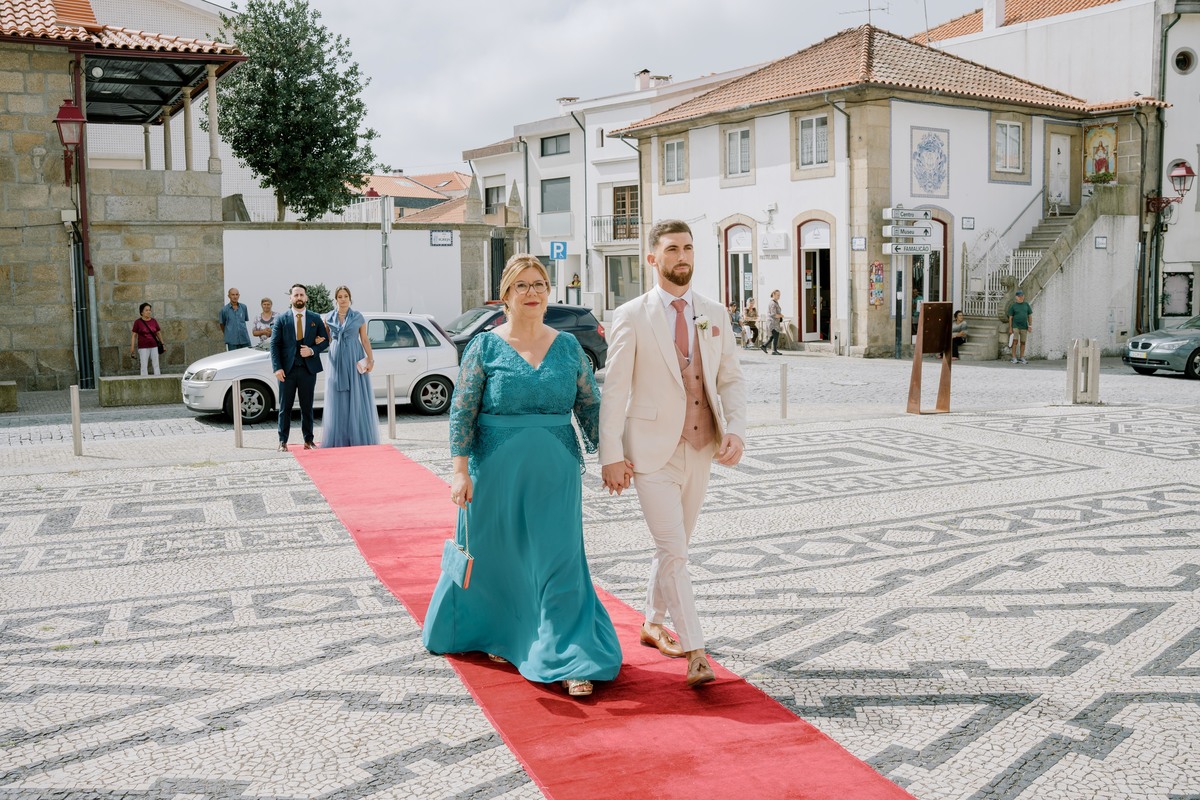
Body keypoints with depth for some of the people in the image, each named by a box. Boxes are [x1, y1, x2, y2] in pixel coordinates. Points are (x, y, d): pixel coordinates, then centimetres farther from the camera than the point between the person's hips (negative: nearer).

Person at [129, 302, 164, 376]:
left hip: (154, 346, 3)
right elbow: (134, 335, -2)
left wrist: (162, 344, 16)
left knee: (156, 365, 5)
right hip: (143, 347, -3)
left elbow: (158, 333, 14)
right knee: (144, 366, -1)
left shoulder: (154, 321, 5)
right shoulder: (138, 322, -4)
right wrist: (132, 347, -7)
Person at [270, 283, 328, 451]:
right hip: (287, 369, -1)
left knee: (307, 407, 8)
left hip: (308, 368, 1)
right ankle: (283, 441, 10)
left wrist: (312, 351, -11)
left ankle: (308, 440, 15)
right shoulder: (281, 319, 4)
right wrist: (277, 368, -10)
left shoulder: (315, 318, 8)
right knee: (285, 407, 4)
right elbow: (274, 344, -1)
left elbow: (325, 341, 8)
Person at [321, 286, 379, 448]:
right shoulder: (329, 317, 7)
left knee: (357, 398, -3)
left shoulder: (358, 317, 2)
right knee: (338, 400, 2)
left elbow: (365, 340, 2)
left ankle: (359, 438, 3)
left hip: (355, 361, -2)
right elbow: (327, 340, 16)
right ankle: (339, 439, 6)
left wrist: (371, 359, -8)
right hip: (337, 361, 2)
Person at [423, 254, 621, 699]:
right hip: (496, 473, -1)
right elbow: (462, 412, -4)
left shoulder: (567, 346, 5)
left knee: (559, 561, -1)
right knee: (495, 558, 12)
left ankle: (569, 662, 4)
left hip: (555, 474, 1)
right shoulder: (485, 346, -3)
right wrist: (461, 471, -10)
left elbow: (591, 407, 8)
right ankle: (494, 636, 37)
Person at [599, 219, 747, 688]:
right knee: (673, 551, -9)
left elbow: (731, 379, 9)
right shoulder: (632, 317, -5)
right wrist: (610, 455, -11)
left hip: (701, 450, 5)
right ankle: (695, 653, -4)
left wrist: (736, 429, -8)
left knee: (675, 545, 17)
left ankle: (653, 624, 36)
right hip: (652, 451, -5)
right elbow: (614, 389, -6)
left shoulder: (714, 314, 8)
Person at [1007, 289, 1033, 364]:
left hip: (1024, 327, 3)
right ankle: (1014, 358, -7)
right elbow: (1010, 317, 1)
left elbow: (1030, 316, 12)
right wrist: (1010, 328, -5)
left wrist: (1030, 326, 2)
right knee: (1015, 341, -10)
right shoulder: (1013, 306, 2)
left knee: (1023, 342, 6)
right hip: (1015, 326, -3)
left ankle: (1021, 358, 13)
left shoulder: (1026, 305, 10)